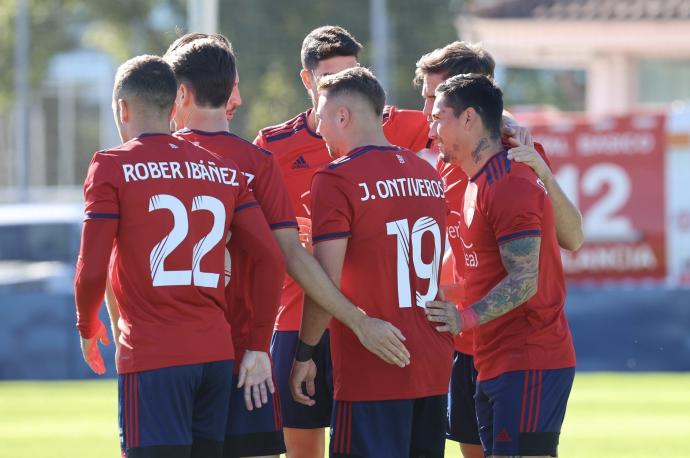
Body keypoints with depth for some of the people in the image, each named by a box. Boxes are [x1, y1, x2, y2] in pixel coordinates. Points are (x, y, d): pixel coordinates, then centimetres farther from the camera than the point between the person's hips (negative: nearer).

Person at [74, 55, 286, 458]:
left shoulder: (112, 167, -2)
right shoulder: (226, 171, 12)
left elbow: (92, 269, -7)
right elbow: (273, 260, 6)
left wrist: (87, 325, 11)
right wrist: (258, 343, 13)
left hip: (151, 357, -5)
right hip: (218, 353, 5)